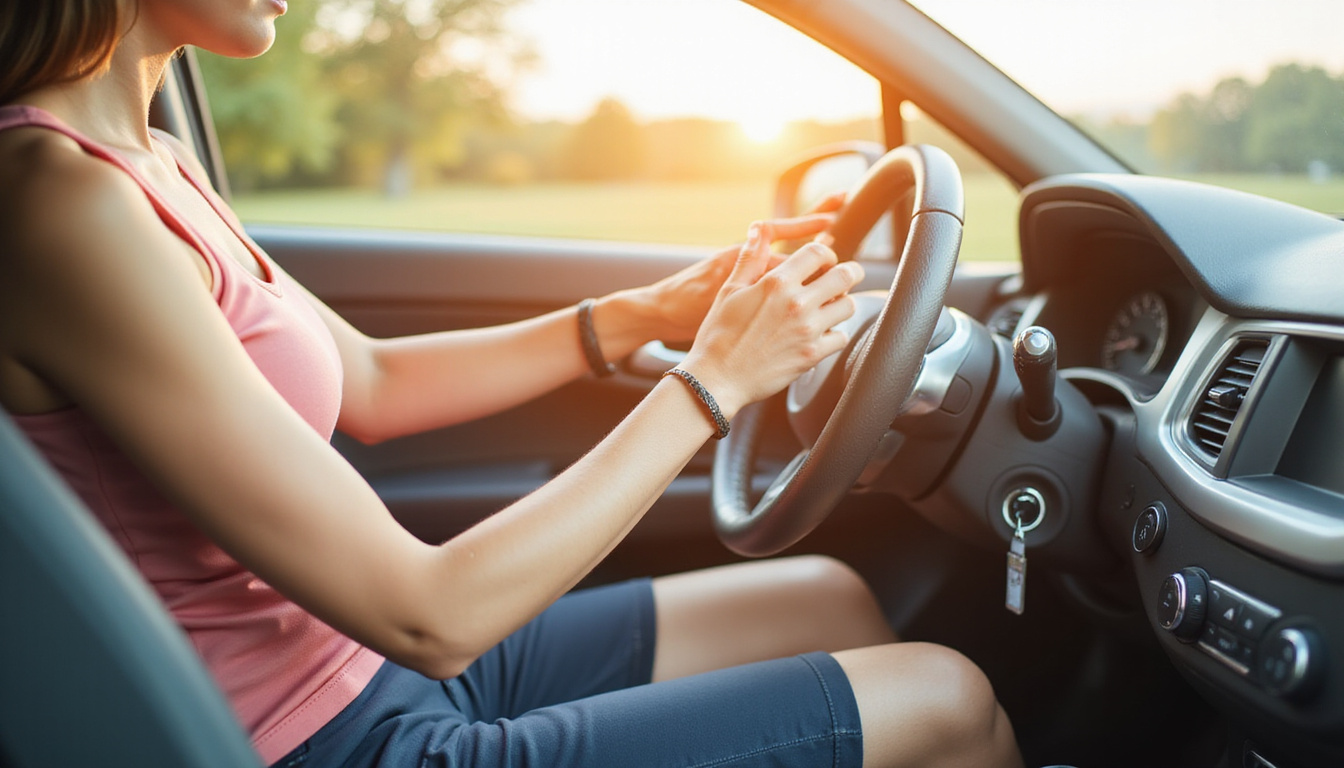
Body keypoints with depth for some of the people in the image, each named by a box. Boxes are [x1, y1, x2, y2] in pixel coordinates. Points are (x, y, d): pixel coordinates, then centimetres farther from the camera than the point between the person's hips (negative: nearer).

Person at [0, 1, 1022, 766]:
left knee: (832, 600, 15)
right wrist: (713, 381, -17)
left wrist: (641, 316, 4)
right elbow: (426, 618, -26)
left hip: (381, 670, 9)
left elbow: (368, 384, 13)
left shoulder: (149, 163, 5)